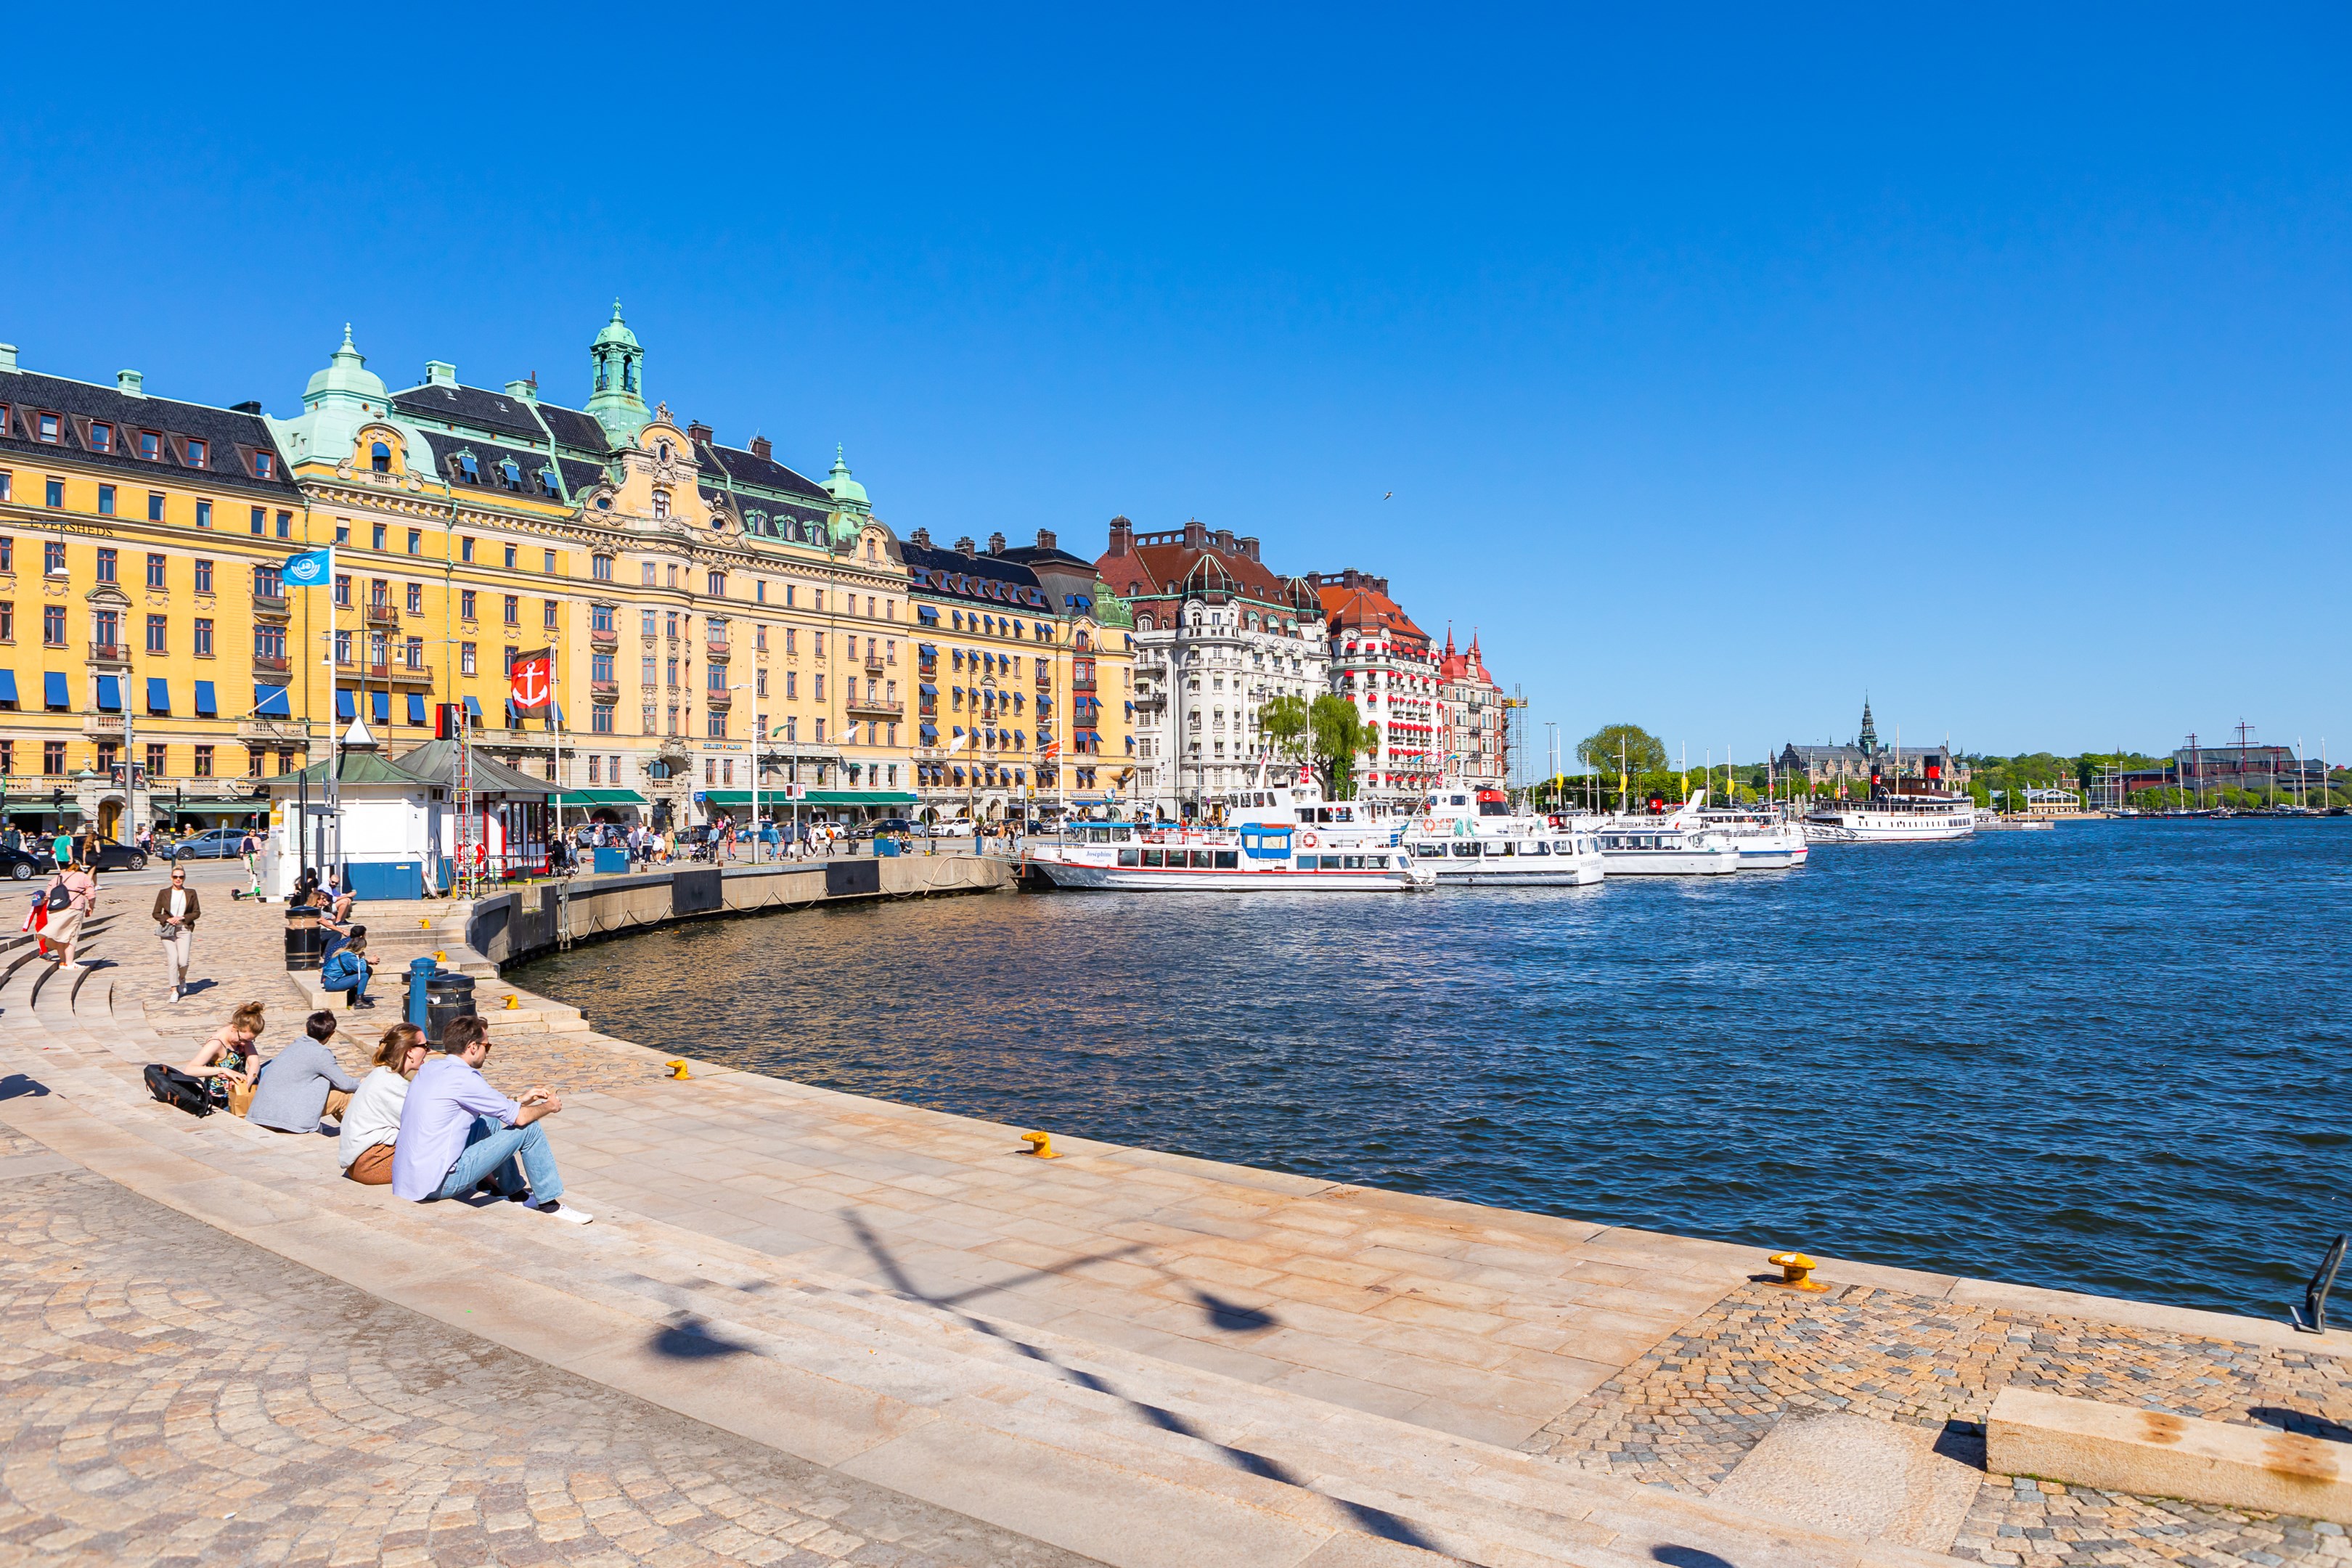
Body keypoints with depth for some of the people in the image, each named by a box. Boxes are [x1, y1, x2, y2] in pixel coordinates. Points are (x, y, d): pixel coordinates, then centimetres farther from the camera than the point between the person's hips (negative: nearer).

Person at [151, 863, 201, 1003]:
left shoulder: (191, 893, 6)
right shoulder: (163, 893, 5)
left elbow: (197, 912, 5)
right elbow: (156, 913, 6)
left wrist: (182, 918, -9)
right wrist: (167, 920, -12)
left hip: (185, 930, 0)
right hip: (168, 930, 0)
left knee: (183, 961, -9)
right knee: (172, 960, -10)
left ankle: (182, 979, 25)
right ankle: (174, 991, -3)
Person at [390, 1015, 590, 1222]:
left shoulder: (429, 1068, 10)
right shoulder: (464, 1078, -17)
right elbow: (520, 1117, -12)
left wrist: (521, 1100, 23)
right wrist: (549, 1106, 7)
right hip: (438, 1184, -9)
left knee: (490, 1122, 25)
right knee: (529, 1128, -5)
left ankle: (514, 1191, 32)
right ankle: (549, 1204, 7)